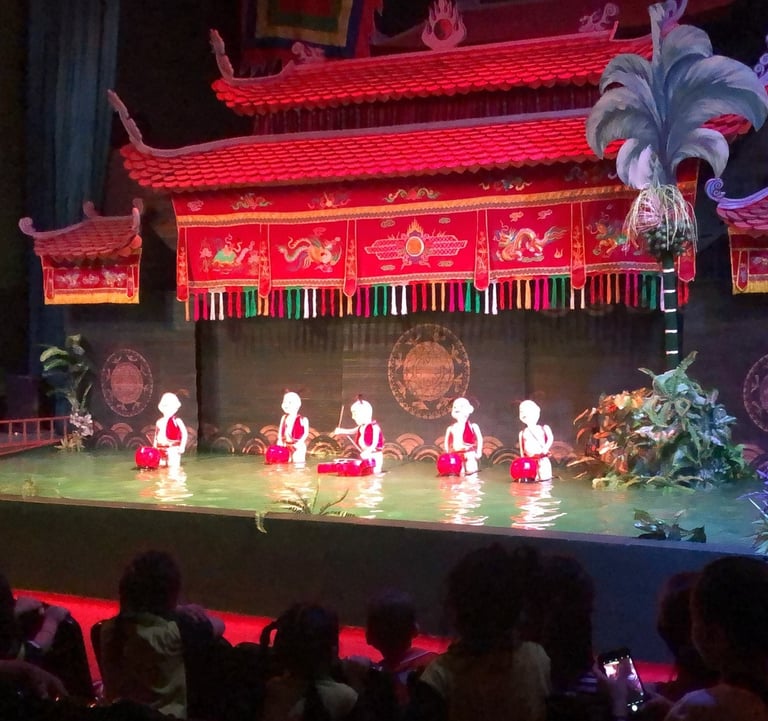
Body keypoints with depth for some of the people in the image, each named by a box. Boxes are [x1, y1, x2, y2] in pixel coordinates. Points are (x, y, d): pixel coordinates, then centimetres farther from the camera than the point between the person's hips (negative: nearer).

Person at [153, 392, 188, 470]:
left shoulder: (176, 420, -5)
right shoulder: (159, 421, 11)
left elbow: (184, 433, -7)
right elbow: (156, 436, 18)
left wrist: (182, 446, -12)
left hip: (173, 449, -6)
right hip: (160, 449, 6)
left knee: (173, 468, -7)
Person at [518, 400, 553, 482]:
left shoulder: (544, 428, 10)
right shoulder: (523, 433, 14)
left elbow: (550, 438, -9)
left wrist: (546, 448, -28)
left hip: (543, 460, -1)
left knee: (545, 481, -7)